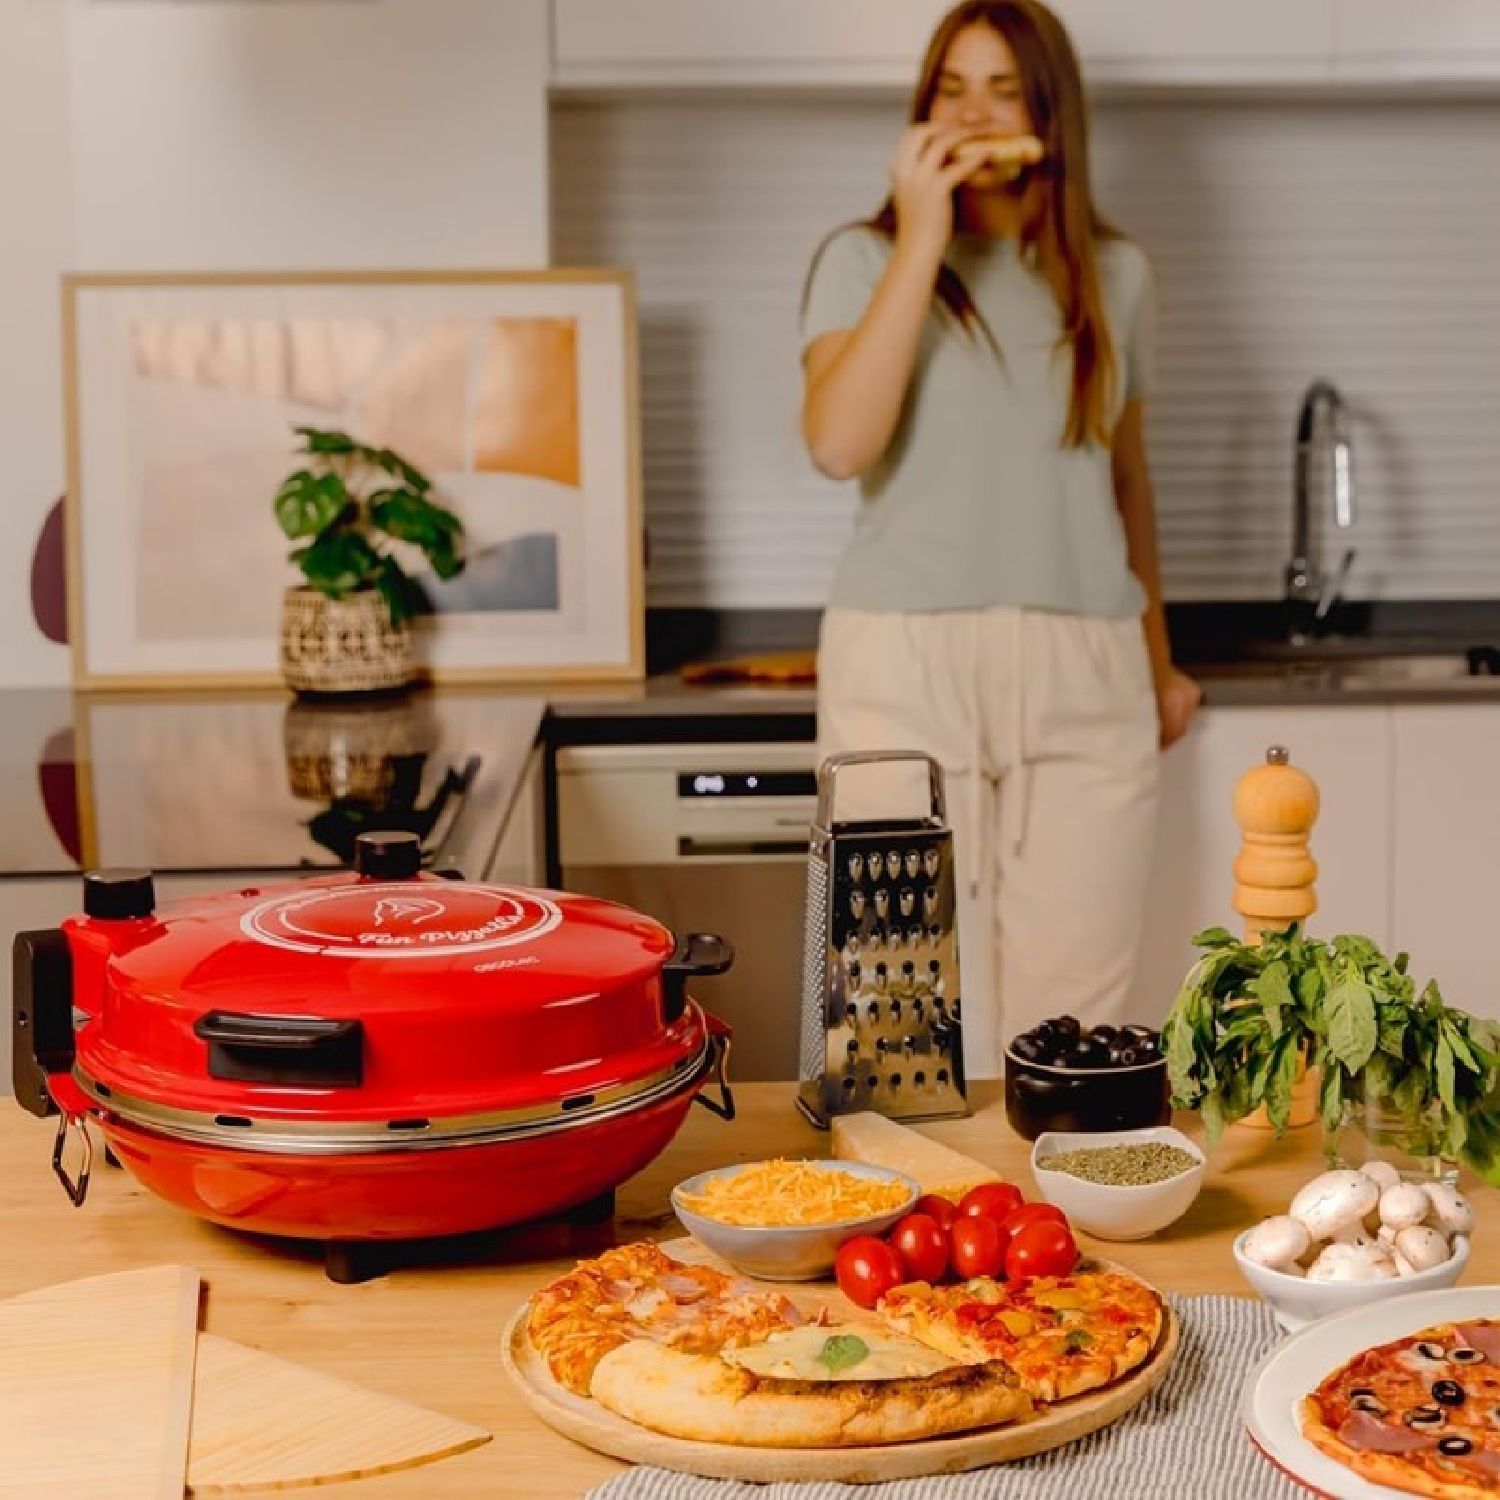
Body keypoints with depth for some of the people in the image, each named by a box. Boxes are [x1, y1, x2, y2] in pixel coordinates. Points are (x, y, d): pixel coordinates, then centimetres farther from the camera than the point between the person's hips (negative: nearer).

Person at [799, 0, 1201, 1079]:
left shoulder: (1115, 275, 14)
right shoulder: (866, 260, 5)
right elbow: (840, 444, -13)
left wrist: (1159, 663, 28)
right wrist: (923, 239, -12)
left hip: (1086, 677, 3)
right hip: (906, 667, -2)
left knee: (1070, 1027, 0)